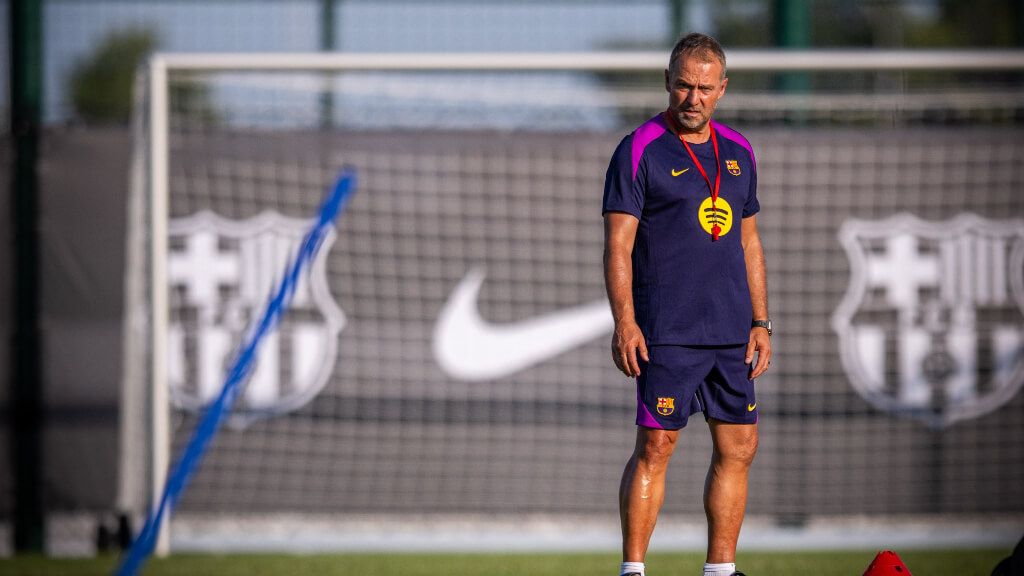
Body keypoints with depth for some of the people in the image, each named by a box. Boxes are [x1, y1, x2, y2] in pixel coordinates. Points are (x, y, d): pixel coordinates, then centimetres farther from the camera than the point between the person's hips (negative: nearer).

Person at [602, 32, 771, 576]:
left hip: (732, 334, 6)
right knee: (655, 447, -8)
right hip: (667, 334, -6)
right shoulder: (639, 152, -5)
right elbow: (618, 246, -8)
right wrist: (624, 323, -18)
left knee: (739, 448, 6)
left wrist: (761, 322, 13)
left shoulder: (738, 152, 14)